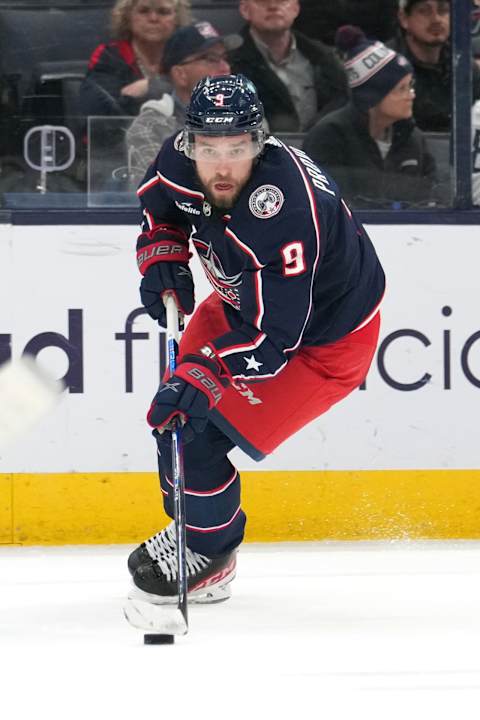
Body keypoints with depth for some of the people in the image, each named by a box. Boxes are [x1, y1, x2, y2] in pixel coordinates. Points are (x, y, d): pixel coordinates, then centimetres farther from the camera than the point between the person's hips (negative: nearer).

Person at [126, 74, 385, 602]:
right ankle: (194, 526, 35)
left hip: (325, 336, -8)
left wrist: (201, 379, -46)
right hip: (244, 299, 8)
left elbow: (272, 335, -38)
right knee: (175, 406, 10)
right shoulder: (181, 161, -20)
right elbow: (158, 204, 8)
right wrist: (162, 257, -9)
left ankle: (208, 555, 13)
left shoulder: (283, 212, -41)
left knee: (198, 433, -13)